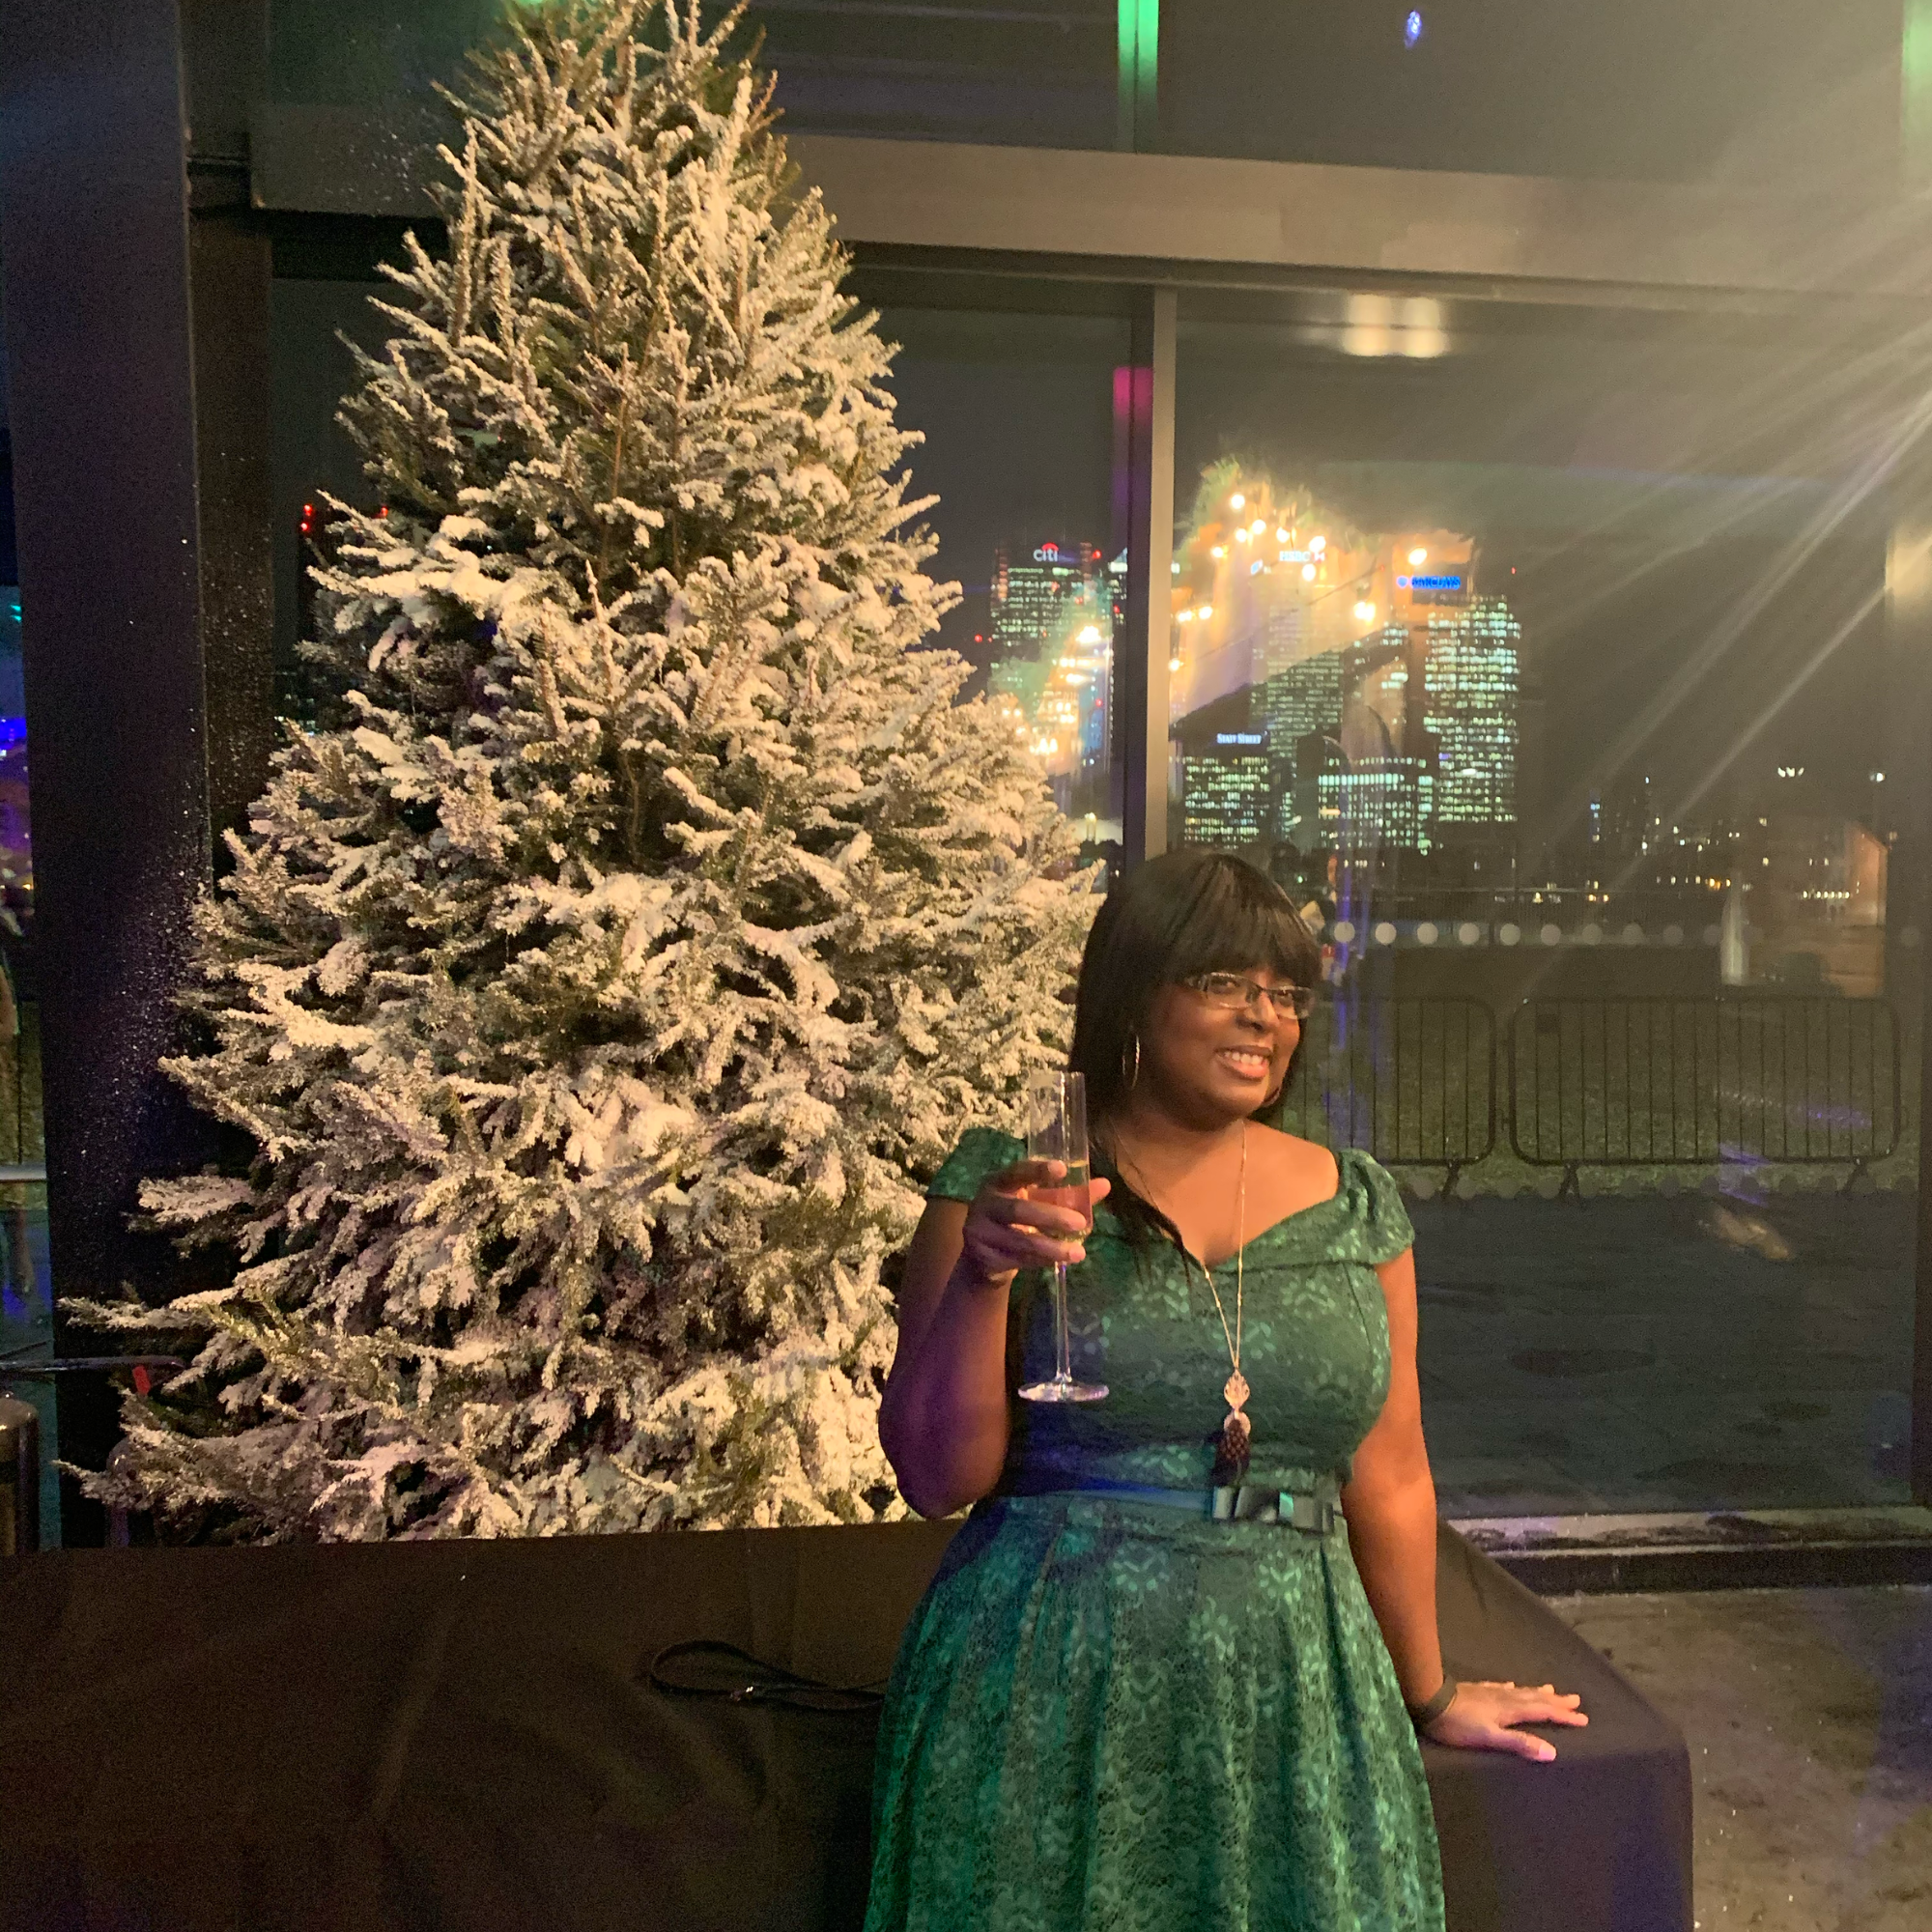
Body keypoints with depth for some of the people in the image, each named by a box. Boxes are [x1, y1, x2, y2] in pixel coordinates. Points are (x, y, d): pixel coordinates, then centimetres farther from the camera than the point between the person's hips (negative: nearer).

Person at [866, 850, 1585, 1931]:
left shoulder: (1355, 1207, 2)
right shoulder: (1005, 1185, -6)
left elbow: (1389, 1478, 11)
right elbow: (937, 1478, -6)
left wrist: (1428, 1695, 20)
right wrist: (984, 1271, -21)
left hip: (1290, 1698, 3)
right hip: (1049, 1696, -2)